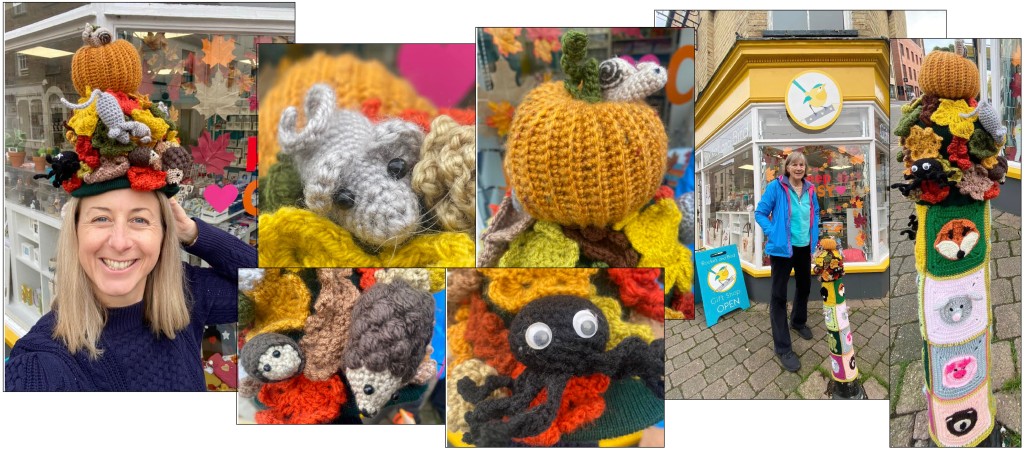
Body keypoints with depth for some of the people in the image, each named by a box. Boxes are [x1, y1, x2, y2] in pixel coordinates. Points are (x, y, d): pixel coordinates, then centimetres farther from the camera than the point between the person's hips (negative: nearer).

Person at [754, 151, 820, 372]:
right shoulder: (775, 187, -14)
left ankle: (799, 322, 51)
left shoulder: (809, 189, 2)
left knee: (804, 287, 23)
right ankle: (783, 347, 2)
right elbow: (760, 213, -10)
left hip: (804, 247, 6)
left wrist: (814, 234, 7)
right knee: (779, 294, -3)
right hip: (783, 248, -6)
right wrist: (772, 232, -19)